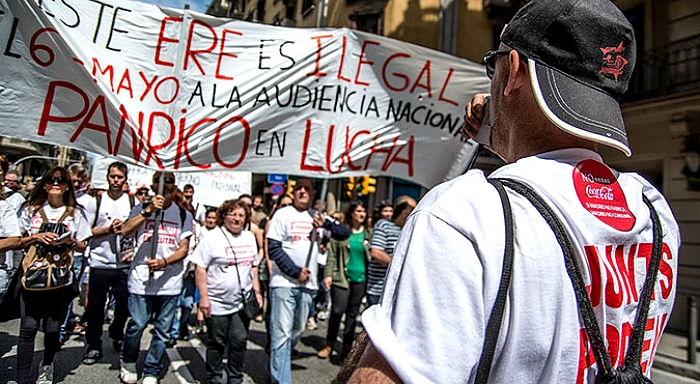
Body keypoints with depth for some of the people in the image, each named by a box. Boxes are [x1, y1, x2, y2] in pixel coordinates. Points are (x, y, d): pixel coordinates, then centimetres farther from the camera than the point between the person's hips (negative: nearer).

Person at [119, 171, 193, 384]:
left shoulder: (183, 214, 8)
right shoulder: (141, 209, 7)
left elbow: (184, 248, 2)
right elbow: (125, 231, -11)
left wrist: (165, 262, -15)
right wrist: (149, 210, -19)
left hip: (170, 281, 1)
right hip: (141, 278, -1)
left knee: (163, 330, 5)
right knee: (137, 325, 0)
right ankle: (127, 361, 30)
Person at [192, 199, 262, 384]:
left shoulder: (249, 237, 9)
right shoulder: (212, 237, -9)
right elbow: (200, 268, -11)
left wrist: (257, 291, 12)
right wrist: (203, 297, -15)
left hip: (243, 302, 4)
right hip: (218, 304, -4)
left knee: (239, 341, 8)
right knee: (217, 344, 9)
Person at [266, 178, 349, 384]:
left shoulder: (318, 217, 10)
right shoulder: (283, 214, -2)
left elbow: (345, 233, 6)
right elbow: (273, 247, -8)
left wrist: (326, 224, -13)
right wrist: (295, 271, -13)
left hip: (307, 284, 5)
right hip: (284, 282, -5)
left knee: (297, 331, 17)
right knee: (282, 334, -4)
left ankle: (277, 365, 39)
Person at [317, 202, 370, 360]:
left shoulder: (369, 233, 7)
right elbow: (332, 254, 0)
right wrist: (328, 274, -8)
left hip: (360, 278, 2)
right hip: (341, 277, -2)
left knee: (352, 313, 10)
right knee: (337, 311, -4)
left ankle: (347, 346, 22)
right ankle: (329, 344, 15)